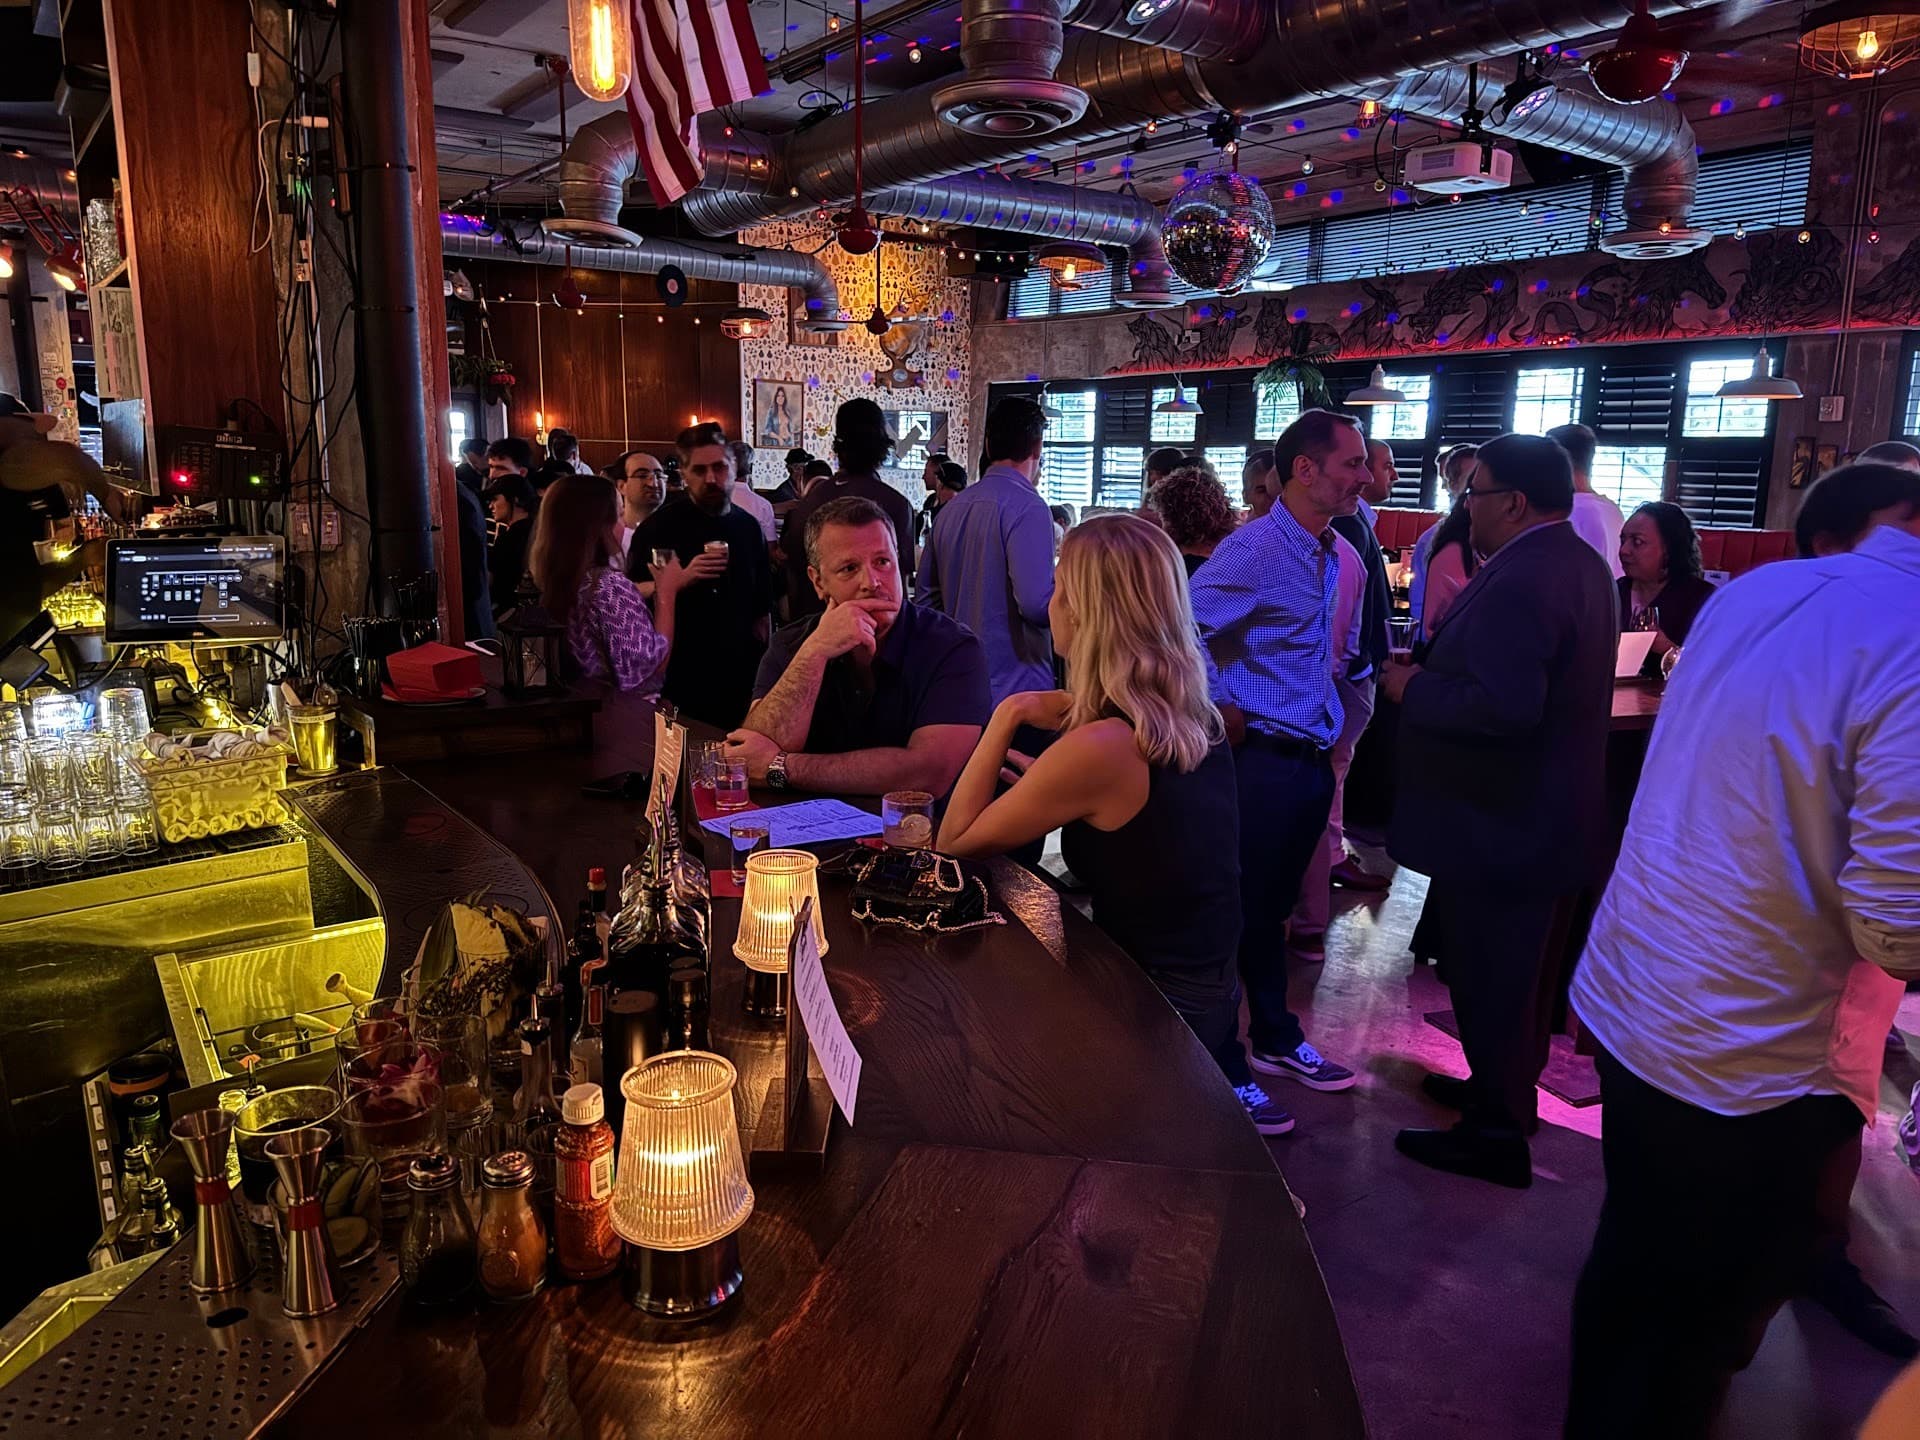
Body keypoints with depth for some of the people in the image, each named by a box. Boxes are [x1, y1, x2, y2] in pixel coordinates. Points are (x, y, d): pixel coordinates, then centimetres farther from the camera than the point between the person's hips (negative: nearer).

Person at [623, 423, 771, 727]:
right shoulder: (660, 527, -6)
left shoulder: (747, 526, 7)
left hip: (738, 672, 4)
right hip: (680, 675, -4)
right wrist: (682, 580, -25)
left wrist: (761, 662, 14)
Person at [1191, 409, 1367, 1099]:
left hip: (1312, 758, 8)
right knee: (1242, 910, 3)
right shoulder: (1256, 547, -16)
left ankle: (1276, 1040, 35)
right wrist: (1223, 713, -17)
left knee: (1273, 906, 20)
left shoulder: (1337, 556, 11)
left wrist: (1334, 731, 15)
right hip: (1262, 758, -8)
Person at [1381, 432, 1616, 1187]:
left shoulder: (1518, 580, -26)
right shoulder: (1578, 563, 8)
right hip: (1545, 813, 10)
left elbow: (1502, 706, -35)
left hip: (1500, 822, -10)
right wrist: (1436, 662, 10)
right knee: (1517, 970, 23)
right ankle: (1505, 1090, 40)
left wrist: (1413, 688, -20)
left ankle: (1497, 1133, 18)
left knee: (1489, 978, 4)